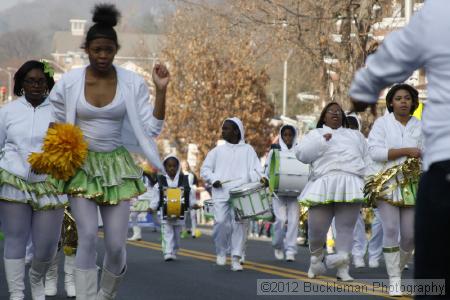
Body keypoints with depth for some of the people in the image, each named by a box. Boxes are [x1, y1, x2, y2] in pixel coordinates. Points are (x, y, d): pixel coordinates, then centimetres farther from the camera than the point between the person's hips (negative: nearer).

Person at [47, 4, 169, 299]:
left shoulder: (132, 83, -5)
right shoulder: (69, 82, -7)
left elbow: (151, 129, -7)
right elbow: (54, 125, 10)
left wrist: (161, 90, -15)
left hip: (117, 166, 1)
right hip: (81, 165, -1)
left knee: (116, 245, -1)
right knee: (88, 238, -14)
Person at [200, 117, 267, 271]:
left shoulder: (247, 150, 11)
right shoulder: (217, 151, 15)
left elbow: (254, 169, 4)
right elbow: (204, 169, 16)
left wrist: (261, 178, -17)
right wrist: (213, 179, -3)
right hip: (221, 193, 1)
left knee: (239, 224, -6)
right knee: (221, 222, -9)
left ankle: (236, 259, -1)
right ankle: (221, 251, 14)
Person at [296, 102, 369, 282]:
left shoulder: (355, 135, 28)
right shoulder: (315, 134, 20)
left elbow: (369, 158, 21)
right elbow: (301, 154, 4)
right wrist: (322, 141, -5)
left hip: (350, 186, 1)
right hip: (324, 186, -1)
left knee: (346, 228, -8)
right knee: (316, 227, -8)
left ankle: (342, 269, -8)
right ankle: (316, 259, 18)